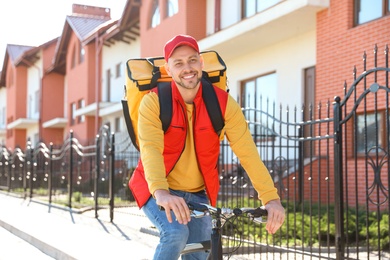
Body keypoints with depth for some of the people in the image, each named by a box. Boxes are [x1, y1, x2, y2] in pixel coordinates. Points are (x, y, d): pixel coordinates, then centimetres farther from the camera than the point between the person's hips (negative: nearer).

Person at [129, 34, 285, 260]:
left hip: (198, 194, 3)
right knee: (176, 234, -28)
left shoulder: (222, 102, -12)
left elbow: (247, 151, -19)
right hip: (159, 192, -3)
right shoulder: (154, 101, -17)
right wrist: (161, 192, -49)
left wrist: (271, 198, -30)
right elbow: (150, 149, -31)